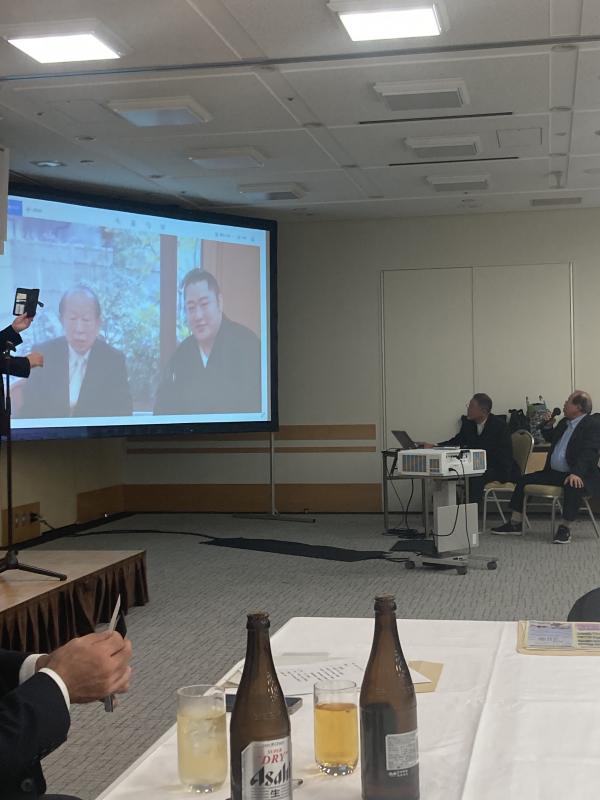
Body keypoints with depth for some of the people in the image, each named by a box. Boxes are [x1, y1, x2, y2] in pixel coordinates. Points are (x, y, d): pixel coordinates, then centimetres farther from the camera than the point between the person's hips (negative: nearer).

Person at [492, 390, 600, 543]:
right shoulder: (565, 422, 16)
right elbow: (550, 438, 33)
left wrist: (576, 473, -38)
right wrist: (548, 425, 11)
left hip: (578, 475, -9)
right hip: (554, 472, 9)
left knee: (573, 486, -40)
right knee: (524, 480, 2)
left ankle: (565, 528, -27)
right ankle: (515, 523, 5)